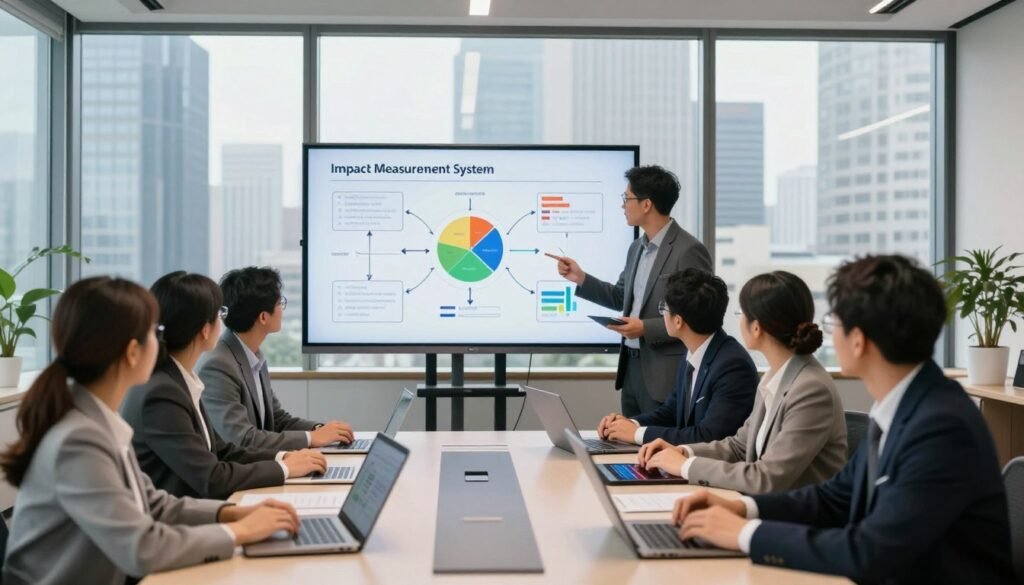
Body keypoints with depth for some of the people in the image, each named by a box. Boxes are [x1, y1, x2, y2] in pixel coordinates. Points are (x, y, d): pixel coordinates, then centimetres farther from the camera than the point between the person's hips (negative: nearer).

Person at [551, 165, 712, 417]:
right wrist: (580, 278, 10)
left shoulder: (689, 251, -14)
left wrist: (646, 328, -21)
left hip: (665, 375, -8)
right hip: (631, 367, 8)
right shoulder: (637, 247, 12)